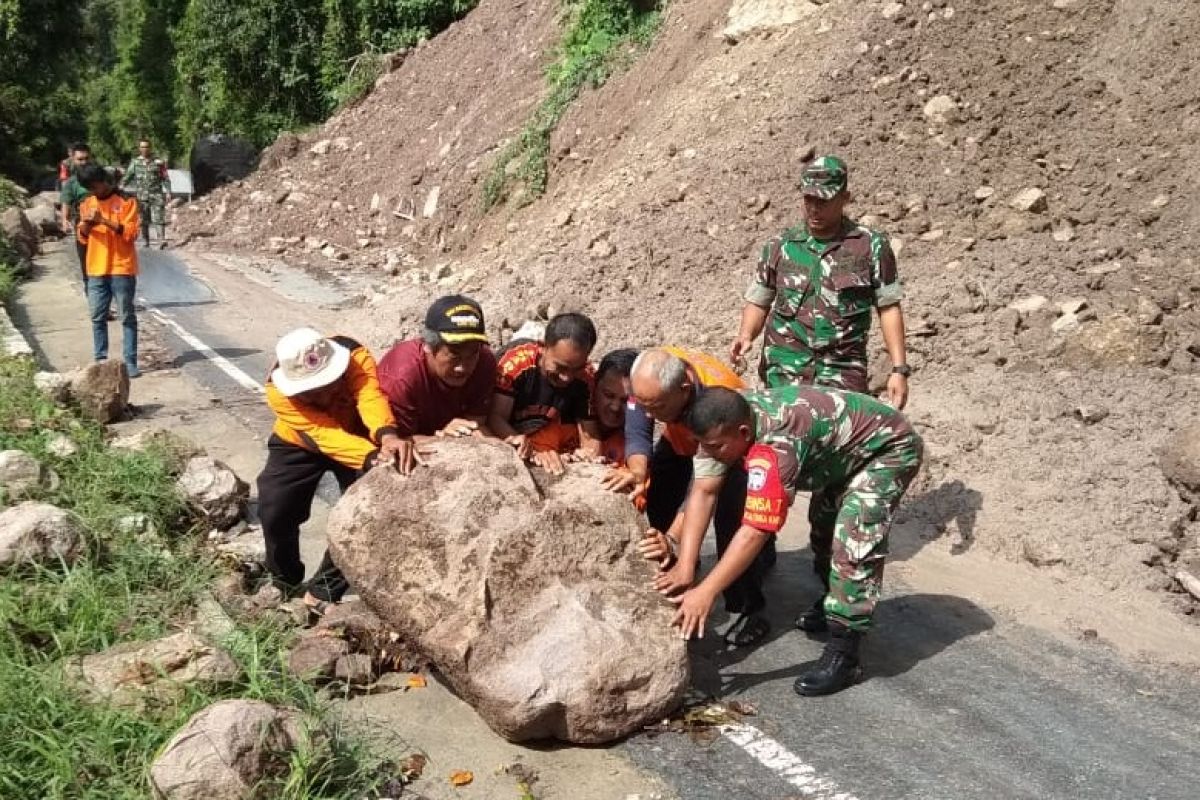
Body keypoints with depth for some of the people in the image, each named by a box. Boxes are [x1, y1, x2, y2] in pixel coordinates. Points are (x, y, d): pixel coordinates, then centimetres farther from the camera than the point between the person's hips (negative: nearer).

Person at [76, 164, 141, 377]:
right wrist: (86, 224, -9)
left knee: (127, 316, -1)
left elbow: (131, 233, -11)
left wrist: (105, 220, -20)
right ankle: (100, 361, 14)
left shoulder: (126, 201, -3)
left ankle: (130, 361, 0)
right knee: (97, 317, 7)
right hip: (96, 269, 5)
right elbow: (82, 238, 12)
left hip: (122, 268, -5)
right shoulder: (87, 203, 12)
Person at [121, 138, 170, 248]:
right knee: (143, 220, 5)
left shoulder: (158, 162, 4)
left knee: (159, 217, -13)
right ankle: (145, 241, 12)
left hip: (156, 194, -2)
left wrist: (168, 192, -2)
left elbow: (165, 178, 6)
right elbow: (127, 176, 12)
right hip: (141, 195, 2)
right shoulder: (135, 162, 9)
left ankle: (162, 239, -19)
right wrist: (120, 187, 0)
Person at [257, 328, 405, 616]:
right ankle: (286, 584, 19)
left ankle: (323, 591, 3)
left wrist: (387, 436, -76)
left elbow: (370, 396, -54)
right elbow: (324, 435, -46)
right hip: (298, 445, 0)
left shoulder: (355, 356, -36)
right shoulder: (279, 392, -36)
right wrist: (372, 457, -63)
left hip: (354, 436, 0)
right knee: (274, 512, -10)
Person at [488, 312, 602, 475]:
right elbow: (496, 417, -25)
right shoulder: (516, 362, -25)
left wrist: (591, 451, -37)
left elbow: (589, 431, -13)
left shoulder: (584, 377, -16)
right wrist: (534, 451, -41)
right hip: (513, 440, -3)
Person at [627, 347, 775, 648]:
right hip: (682, 440, 5)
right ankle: (671, 588, 15)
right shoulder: (647, 377, -33)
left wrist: (673, 539, -59)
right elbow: (635, 432, -30)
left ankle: (747, 609, -12)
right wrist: (638, 471, -51)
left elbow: (705, 491, -49)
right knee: (657, 497, -7)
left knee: (730, 512, -26)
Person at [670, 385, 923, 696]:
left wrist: (705, 593, -43)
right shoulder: (733, 419, -16)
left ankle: (843, 654, -15)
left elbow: (755, 532, -43)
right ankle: (833, 606, 41)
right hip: (846, 447, 9)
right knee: (825, 526, 20)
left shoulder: (774, 445, -41)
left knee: (854, 539, -22)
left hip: (890, 446, -9)